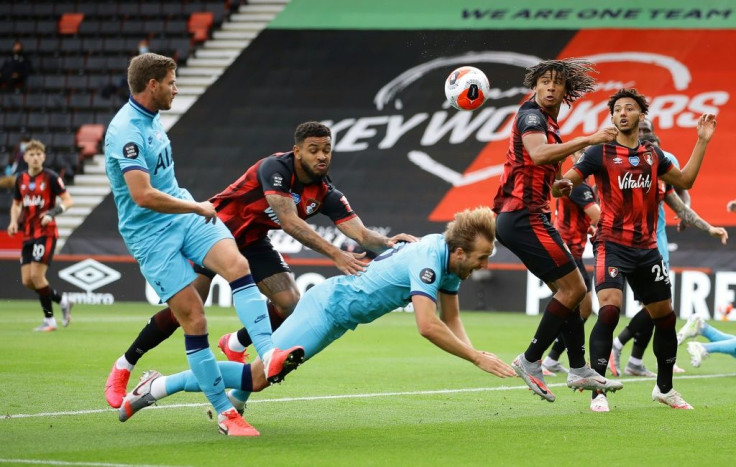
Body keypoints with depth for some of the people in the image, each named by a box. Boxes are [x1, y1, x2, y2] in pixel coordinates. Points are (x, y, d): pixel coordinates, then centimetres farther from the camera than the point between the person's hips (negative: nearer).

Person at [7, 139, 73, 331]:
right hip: (28, 234, 6)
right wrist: (14, 221, 3)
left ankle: (49, 320, -1)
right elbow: (16, 204, 22)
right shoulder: (21, 179, 10)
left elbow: (68, 200, -8)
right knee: (27, 280, 1)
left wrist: (52, 213, -24)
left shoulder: (50, 177, -7)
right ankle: (62, 301, 22)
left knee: (36, 275, -14)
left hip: (46, 233, -6)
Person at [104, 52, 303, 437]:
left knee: (236, 264, -21)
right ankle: (224, 412, -1)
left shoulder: (150, 117, 11)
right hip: (150, 234, -8)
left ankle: (269, 355, -34)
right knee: (194, 319, -10)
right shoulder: (126, 131, -20)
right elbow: (143, 196, -29)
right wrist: (198, 207, -18)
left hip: (184, 215, 8)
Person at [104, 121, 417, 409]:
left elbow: (361, 234, -19)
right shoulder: (275, 168, -30)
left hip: (253, 242, 6)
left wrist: (388, 242, -41)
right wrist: (335, 254, -46)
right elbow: (289, 222, -40)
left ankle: (236, 345, 19)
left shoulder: (326, 194, -12)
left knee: (291, 305, -10)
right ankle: (124, 366, 7)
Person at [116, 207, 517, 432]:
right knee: (258, 376, -11)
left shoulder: (449, 257, 3)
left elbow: (451, 319, 14)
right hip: (330, 307, -10)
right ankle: (158, 387, -4)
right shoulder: (428, 260, -26)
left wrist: (472, 352, -3)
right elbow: (427, 326, -35)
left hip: (337, 304, 10)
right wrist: (477, 358, -29)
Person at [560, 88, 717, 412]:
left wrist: (702, 141, 15)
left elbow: (685, 180, 18)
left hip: (646, 248, 5)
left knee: (665, 316, 12)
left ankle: (664, 388, 31)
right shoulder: (601, 153, -4)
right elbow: (564, 181, -6)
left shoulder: (652, 154, 11)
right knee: (610, 310, -23)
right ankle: (598, 393, -16)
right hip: (612, 245, -5)